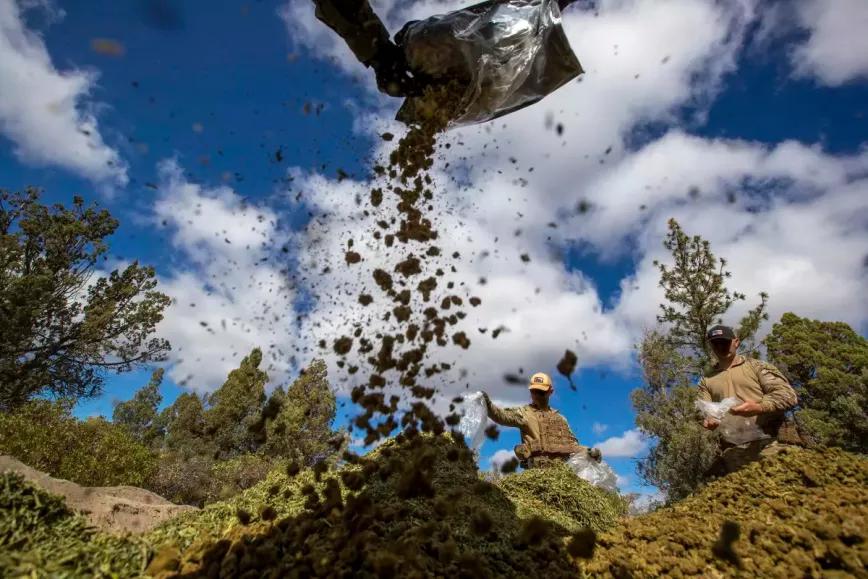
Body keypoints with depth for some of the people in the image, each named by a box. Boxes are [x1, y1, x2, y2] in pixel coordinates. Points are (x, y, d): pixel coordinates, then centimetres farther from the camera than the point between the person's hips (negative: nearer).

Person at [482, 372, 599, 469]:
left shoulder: (559, 418, 23)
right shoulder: (523, 413, 6)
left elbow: (571, 443, 25)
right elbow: (503, 416, -11)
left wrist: (588, 451, 8)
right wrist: (489, 405, -29)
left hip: (561, 468, 5)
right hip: (537, 468, -4)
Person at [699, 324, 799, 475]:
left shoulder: (756, 367, 11)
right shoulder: (707, 380, 18)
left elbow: (788, 395, -1)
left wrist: (759, 407, -19)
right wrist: (708, 421, -13)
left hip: (767, 445, -2)